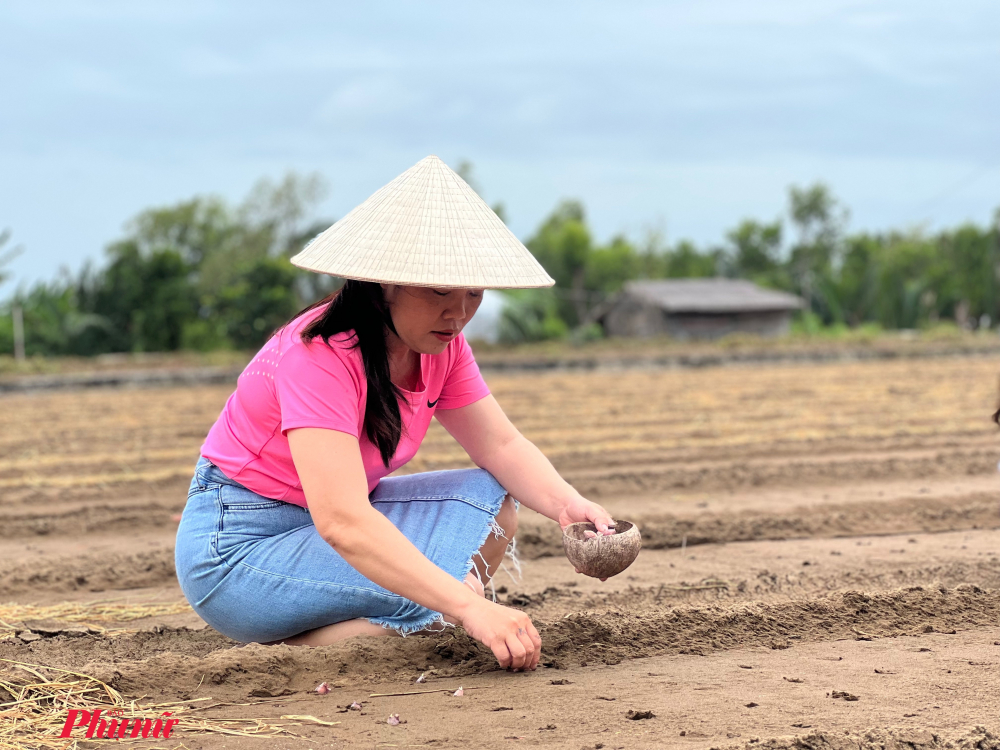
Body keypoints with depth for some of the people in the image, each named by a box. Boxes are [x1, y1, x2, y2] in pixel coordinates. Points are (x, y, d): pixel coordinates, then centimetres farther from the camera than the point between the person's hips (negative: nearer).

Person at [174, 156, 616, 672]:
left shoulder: (439, 346, -2)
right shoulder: (321, 357, -28)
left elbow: (502, 445, 4)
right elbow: (341, 521, -38)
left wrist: (566, 504, -19)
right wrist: (469, 608, -45)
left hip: (329, 523, 9)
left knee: (491, 500, -4)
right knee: (453, 596, -24)